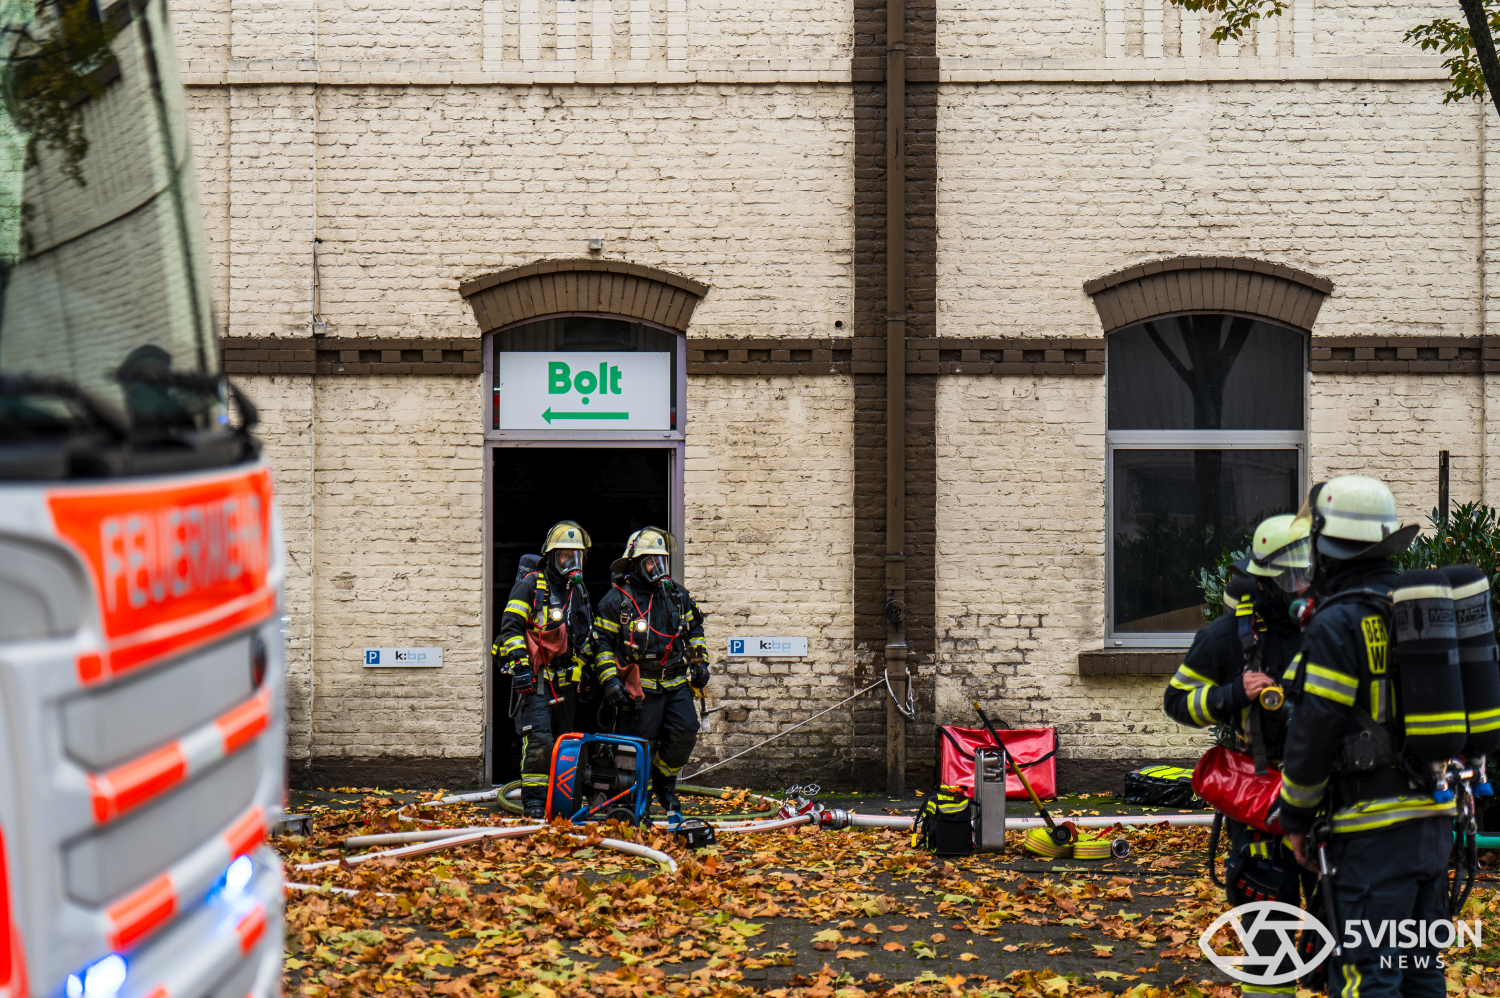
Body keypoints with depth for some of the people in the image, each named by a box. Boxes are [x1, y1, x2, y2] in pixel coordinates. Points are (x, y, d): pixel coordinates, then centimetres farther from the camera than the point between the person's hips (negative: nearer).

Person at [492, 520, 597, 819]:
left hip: (566, 681, 6)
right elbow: (511, 626, -8)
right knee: (538, 740, -16)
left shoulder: (580, 592, 19)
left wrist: (585, 676, 24)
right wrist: (519, 662, -18)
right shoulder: (529, 586, -1)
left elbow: (586, 638, 28)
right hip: (533, 679, -6)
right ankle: (533, 802, -11)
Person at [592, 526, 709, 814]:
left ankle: (664, 781, 17)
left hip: (677, 683, 4)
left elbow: (694, 628, 24)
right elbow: (602, 642, -2)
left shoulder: (677, 595, 11)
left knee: (685, 733, -8)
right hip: (640, 686, -4)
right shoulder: (616, 600, -3)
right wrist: (609, 680, -10)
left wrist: (700, 662, 15)